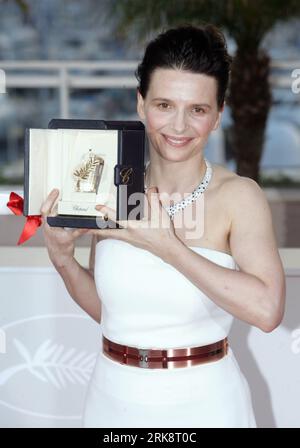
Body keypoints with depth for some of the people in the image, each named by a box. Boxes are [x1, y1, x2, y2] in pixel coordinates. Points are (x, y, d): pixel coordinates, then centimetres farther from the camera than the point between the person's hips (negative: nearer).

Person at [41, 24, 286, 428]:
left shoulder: (239, 195, -13)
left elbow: (267, 310, -25)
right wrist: (62, 258, -10)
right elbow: (104, 307, 7)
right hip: (114, 397, 3)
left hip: (203, 400, -3)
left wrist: (166, 246, -23)